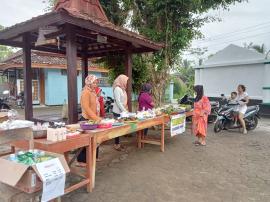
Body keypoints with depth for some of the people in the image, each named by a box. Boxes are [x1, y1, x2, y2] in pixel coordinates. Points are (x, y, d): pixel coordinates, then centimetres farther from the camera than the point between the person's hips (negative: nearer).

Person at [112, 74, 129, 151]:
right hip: (118, 112, -8)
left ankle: (118, 143, 19)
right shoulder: (117, 89, -13)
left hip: (122, 111, 8)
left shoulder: (122, 89, 13)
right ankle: (116, 144, 7)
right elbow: (118, 102, -18)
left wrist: (125, 110, 9)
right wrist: (124, 111, -18)